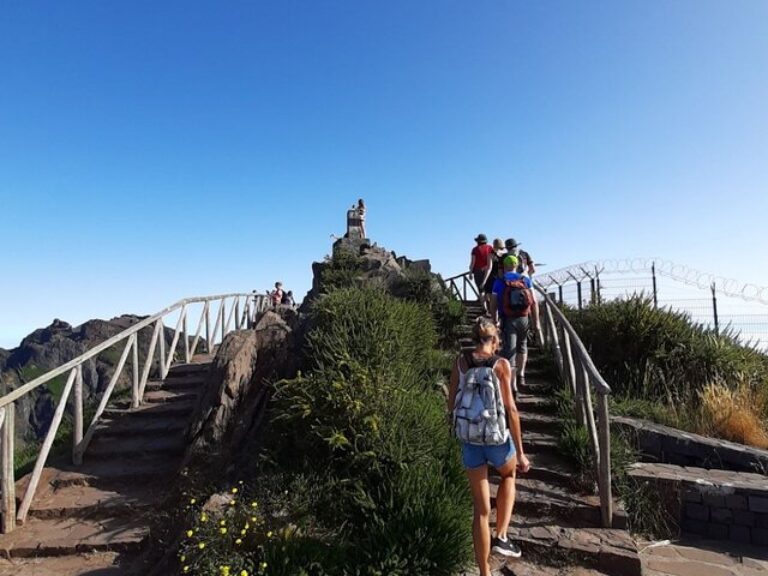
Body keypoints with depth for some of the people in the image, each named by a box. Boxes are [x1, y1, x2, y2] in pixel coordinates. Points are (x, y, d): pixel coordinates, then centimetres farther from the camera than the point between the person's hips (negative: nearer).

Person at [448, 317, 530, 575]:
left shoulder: (461, 361, -1)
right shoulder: (501, 364, -10)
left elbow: (451, 404, 2)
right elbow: (510, 409, -12)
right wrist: (520, 452, -6)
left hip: (470, 441, 2)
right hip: (498, 439, -2)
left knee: (481, 509, 15)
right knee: (509, 475, 33)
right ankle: (501, 537, 24)